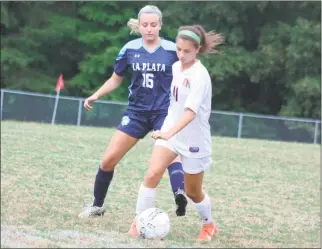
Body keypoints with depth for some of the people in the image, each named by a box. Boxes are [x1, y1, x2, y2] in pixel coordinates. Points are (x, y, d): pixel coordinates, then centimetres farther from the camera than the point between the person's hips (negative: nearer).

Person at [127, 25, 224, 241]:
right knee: (152, 174, -18)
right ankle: (138, 222, -10)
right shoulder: (176, 67, 1)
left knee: (193, 192, 11)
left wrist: (170, 133, -47)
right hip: (171, 131, 5)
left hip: (194, 139, -5)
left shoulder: (199, 75, -23)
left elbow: (191, 111, -34)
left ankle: (209, 224, 37)